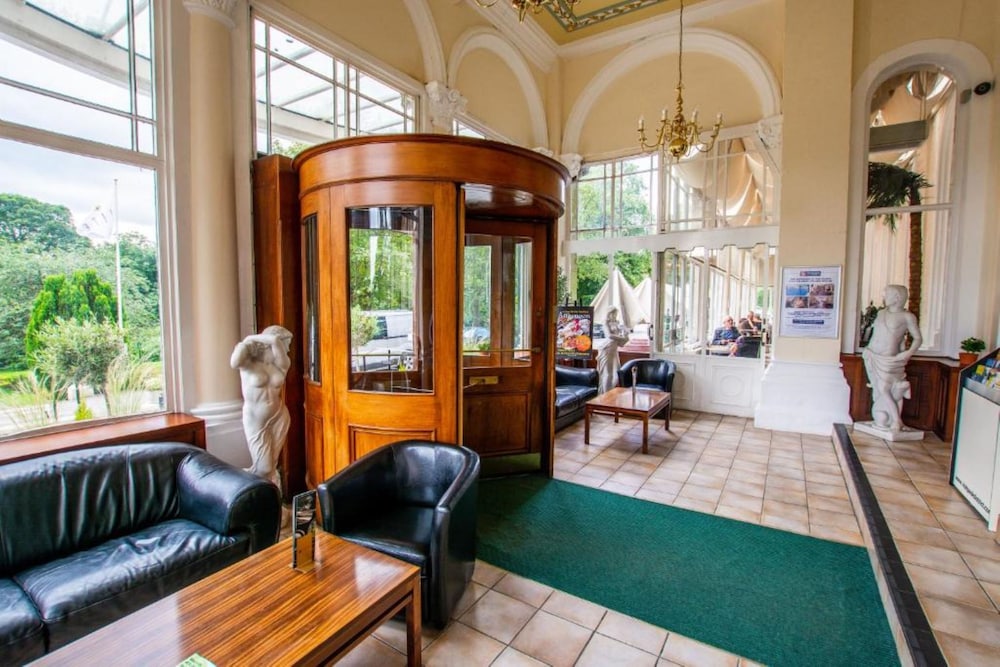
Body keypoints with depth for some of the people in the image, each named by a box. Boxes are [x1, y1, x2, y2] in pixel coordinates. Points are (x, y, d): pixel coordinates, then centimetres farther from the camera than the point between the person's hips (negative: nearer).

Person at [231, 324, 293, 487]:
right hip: (255, 421, -3)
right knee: (263, 468, -1)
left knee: (272, 465, 10)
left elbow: (276, 340, -21)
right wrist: (245, 343, -20)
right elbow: (234, 363, -35)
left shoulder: (281, 364, -2)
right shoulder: (249, 362, -10)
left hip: (279, 417, 3)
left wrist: (253, 337, -10)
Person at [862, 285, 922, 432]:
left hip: (889, 360, -4)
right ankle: (881, 419, 17)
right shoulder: (881, 313, 10)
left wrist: (909, 352, -16)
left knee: (884, 389, -8)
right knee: (879, 389, 8)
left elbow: (918, 338, -2)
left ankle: (896, 420, 4)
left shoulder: (907, 316, -5)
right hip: (872, 357, 5)